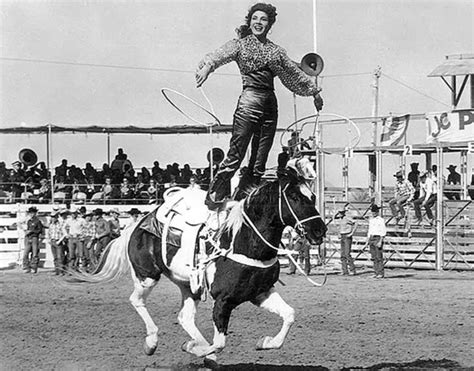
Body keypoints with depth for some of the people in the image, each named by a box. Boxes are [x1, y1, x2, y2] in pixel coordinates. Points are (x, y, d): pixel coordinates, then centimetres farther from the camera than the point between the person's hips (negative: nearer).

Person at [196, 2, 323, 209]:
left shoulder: (276, 51, 20)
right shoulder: (240, 44, 6)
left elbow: (294, 73, 31)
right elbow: (220, 55, -12)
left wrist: (313, 90, 35)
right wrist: (207, 67, -33)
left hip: (270, 105, 5)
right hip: (249, 102, -5)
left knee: (259, 163, 2)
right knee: (236, 155, -12)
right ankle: (214, 198, -3)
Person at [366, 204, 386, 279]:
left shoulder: (381, 220, -7)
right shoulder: (371, 220, 16)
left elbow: (383, 232, -11)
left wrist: (380, 241, -18)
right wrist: (368, 241, 15)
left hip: (378, 238, -7)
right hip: (371, 238, 7)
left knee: (379, 257, -8)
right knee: (374, 258, 6)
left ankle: (381, 273, -6)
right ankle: (376, 273, 9)